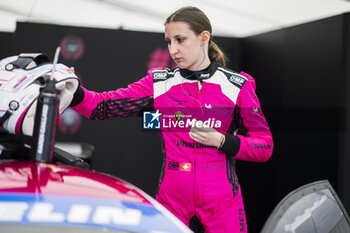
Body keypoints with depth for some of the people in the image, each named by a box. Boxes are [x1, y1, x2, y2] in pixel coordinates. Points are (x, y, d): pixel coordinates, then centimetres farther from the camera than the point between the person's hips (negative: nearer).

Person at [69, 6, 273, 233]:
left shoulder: (237, 86, 1)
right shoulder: (159, 84, 5)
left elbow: (265, 146, 1)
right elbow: (102, 105, -1)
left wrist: (222, 141, -13)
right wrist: (75, 93, -20)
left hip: (222, 199, -1)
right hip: (171, 197, 1)